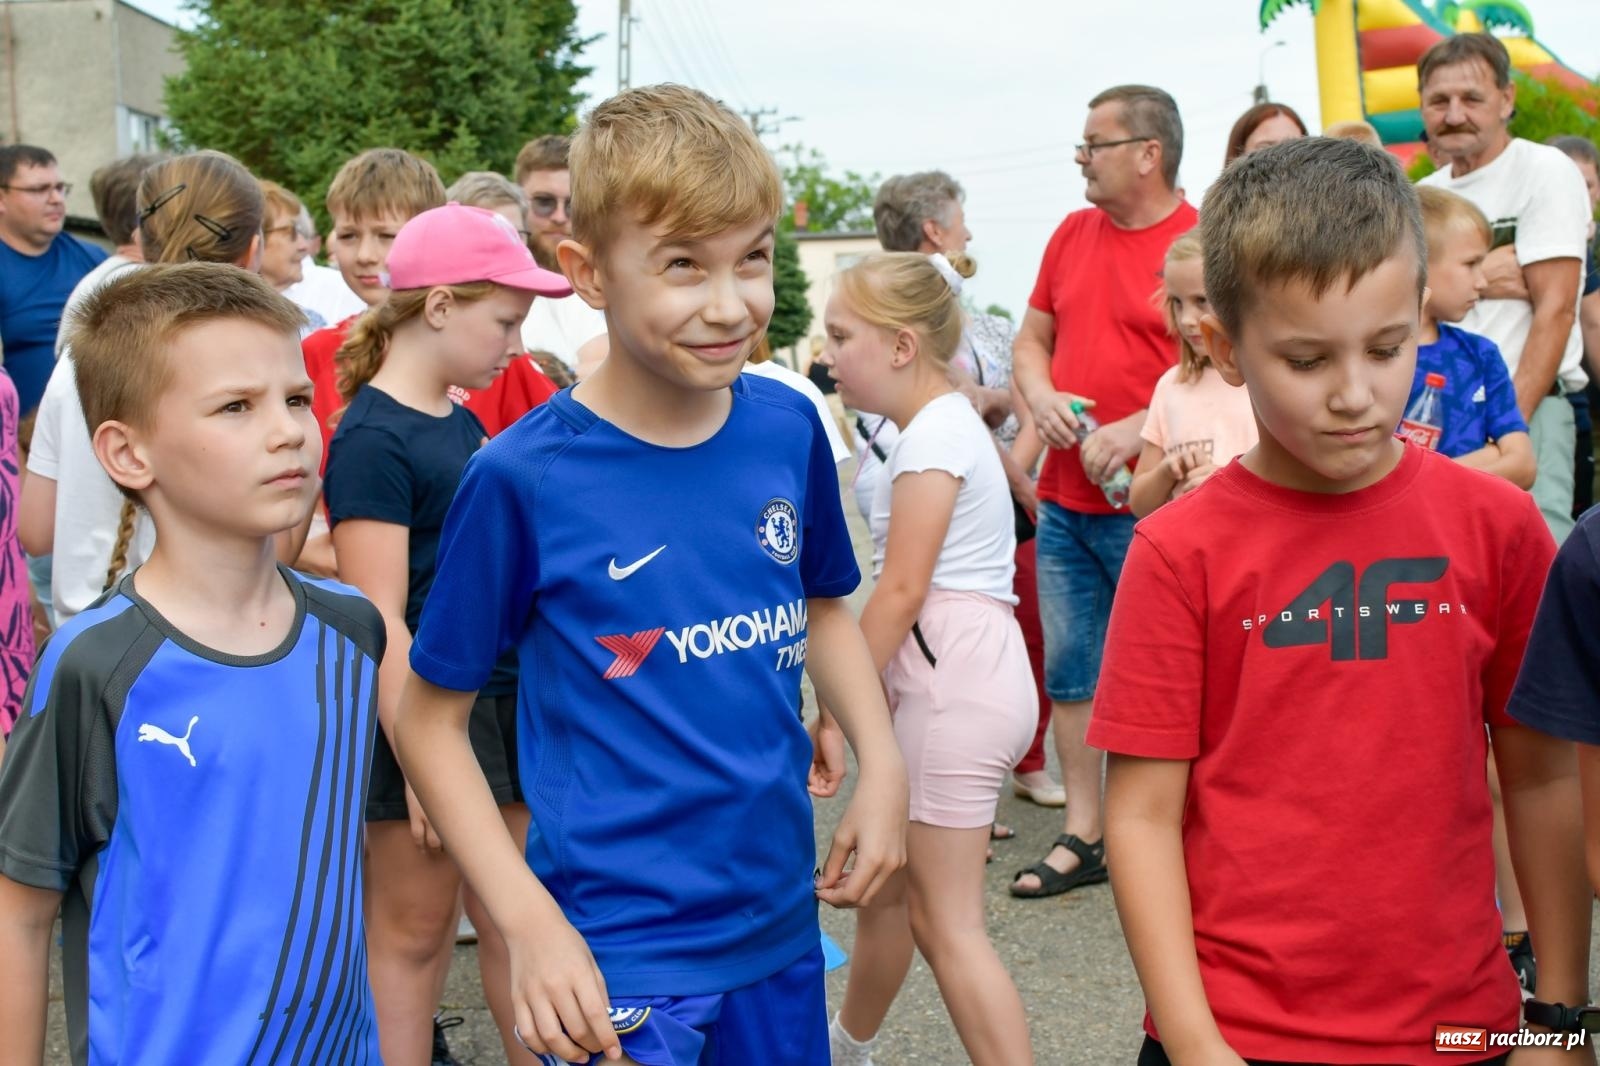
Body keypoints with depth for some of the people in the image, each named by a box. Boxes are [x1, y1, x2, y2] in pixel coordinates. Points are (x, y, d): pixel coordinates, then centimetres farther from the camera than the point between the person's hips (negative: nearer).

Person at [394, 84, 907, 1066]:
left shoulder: (790, 429, -5)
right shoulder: (524, 477, -16)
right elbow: (430, 717, -7)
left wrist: (883, 764, -2)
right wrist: (530, 923, -14)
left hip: (782, 911, 5)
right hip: (615, 952, -4)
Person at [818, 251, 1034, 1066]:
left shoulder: (933, 434, -13)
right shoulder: (943, 423, 16)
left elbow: (901, 591, -17)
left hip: (957, 679, -10)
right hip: (944, 681, 10)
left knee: (945, 922, -3)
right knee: (887, 882, 23)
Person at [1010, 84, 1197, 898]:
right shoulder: (1073, 234, 12)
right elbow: (1031, 340, 19)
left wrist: (1139, 430, -20)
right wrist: (1041, 397, -2)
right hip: (1063, 502, 7)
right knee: (1069, 672, 11)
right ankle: (1082, 838, 22)